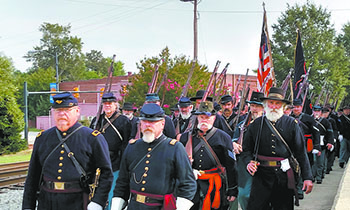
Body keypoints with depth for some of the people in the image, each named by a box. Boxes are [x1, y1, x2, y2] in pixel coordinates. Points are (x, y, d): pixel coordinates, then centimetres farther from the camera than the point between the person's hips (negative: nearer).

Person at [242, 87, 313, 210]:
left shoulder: (292, 124, 1)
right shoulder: (255, 125, 4)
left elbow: (301, 152, 1)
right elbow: (247, 149, 11)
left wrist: (307, 177, -3)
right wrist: (249, 162, -10)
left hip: (284, 175, 0)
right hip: (262, 174, 0)